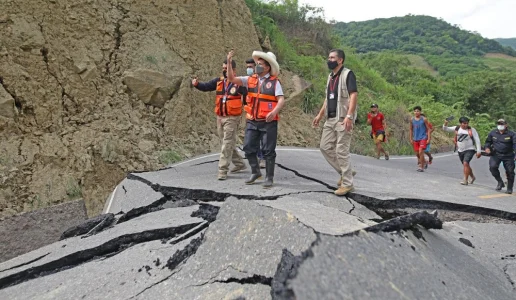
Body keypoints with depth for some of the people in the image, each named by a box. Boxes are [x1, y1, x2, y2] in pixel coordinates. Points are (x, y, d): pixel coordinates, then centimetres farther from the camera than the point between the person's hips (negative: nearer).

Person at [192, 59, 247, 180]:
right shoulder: (218, 81, 8)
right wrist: (197, 84, -14)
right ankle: (240, 163, 32)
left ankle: (222, 170, -1)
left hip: (232, 118, -7)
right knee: (228, 143, 16)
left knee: (227, 144, -6)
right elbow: (206, 87, 3)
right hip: (220, 117, 7)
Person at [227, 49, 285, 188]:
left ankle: (269, 177, 16)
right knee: (249, 147, 8)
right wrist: (229, 62, -6)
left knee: (268, 150, 3)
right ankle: (255, 172, 28)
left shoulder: (274, 82, -4)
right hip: (252, 121, 4)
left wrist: (274, 111, -31)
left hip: (268, 122, -4)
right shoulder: (250, 80, 8)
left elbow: (281, 100, -13)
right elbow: (231, 79, 4)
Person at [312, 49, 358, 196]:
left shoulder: (348, 74, -7)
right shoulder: (330, 76, 17)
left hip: (343, 119, -8)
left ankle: (347, 184, 3)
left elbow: (353, 95, -17)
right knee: (325, 147, 7)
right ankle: (345, 172, 22)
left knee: (341, 151, -7)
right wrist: (320, 115, 20)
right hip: (330, 119, 9)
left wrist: (349, 116, -27)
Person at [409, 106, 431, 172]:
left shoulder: (424, 119, -7)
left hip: (423, 138, -5)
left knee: (421, 152, -16)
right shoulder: (412, 120, 3)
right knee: (417, 153, 10)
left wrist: (428, 139, -10)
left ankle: (421, 167, -8)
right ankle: (424, 162, 37)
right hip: (415, 139, 5)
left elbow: (428, 129, -4)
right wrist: (411, 139, 11)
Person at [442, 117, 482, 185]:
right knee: (466, 165, 17)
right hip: (460, 150, 5)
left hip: (469, 150, -4)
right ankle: (472, 177, 40)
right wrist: (445, 124, -19)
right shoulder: (457, 128, 1)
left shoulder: (472, 130, -7)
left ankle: (465, 180, -14)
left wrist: (479, 151, -9)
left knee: (465, 163, -21)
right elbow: (445, 129, 3)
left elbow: (477, 140, -5)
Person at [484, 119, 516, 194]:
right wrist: (487, 147, -2)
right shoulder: (492, 133, 4)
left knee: (510, 171, 2)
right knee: (493, 167, -22)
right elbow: (488, 141, 18)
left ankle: (509, 188, 19)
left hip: (508, 156, -1)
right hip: (496, 154, 1)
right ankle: (500, 182, -1)